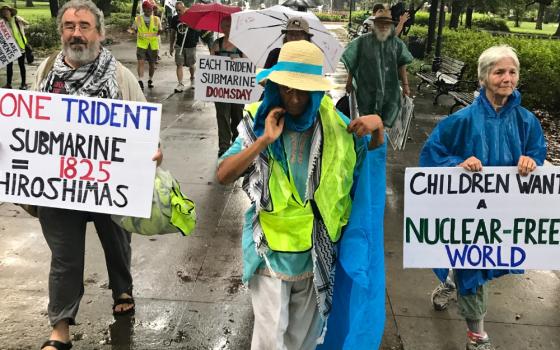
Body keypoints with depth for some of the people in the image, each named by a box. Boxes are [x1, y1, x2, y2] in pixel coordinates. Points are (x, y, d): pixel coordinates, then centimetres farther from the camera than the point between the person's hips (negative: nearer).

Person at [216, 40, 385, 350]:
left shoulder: (333, 124, -4)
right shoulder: (259, 122, -8)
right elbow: (223, 175, -16)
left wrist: (377, 125, -13)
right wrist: (264, 141, -26)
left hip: (316, 249, 2)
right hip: (271, 249, -2)